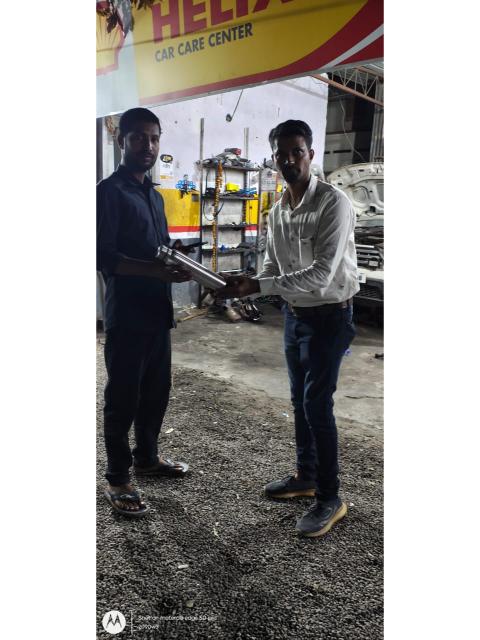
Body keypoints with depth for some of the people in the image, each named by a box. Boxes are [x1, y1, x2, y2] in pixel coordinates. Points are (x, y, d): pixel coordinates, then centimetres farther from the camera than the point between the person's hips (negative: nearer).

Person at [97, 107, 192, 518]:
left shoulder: (155, 195, 17)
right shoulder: (110, 192, -9)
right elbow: (103, 257, -17)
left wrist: (177, 265, 3)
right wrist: (158, 270, -27)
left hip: (158, 310, 8)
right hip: (127, 314, -8)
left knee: (156, 392, 17)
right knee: (123, 397, 2)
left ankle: (147, 458, 35)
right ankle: (117, 479, 17)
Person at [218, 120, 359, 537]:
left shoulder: (334, 203, -19)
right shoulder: (278, 210, 5)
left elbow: (321, 275, -27)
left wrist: (258, 287, -27)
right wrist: (247, 284, -11)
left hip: (330, 316, -7)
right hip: (295, 314, 8)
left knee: (317, 404, -6)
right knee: (300, 400, 15)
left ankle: (330, 499, 11)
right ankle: (306, 476, 33)